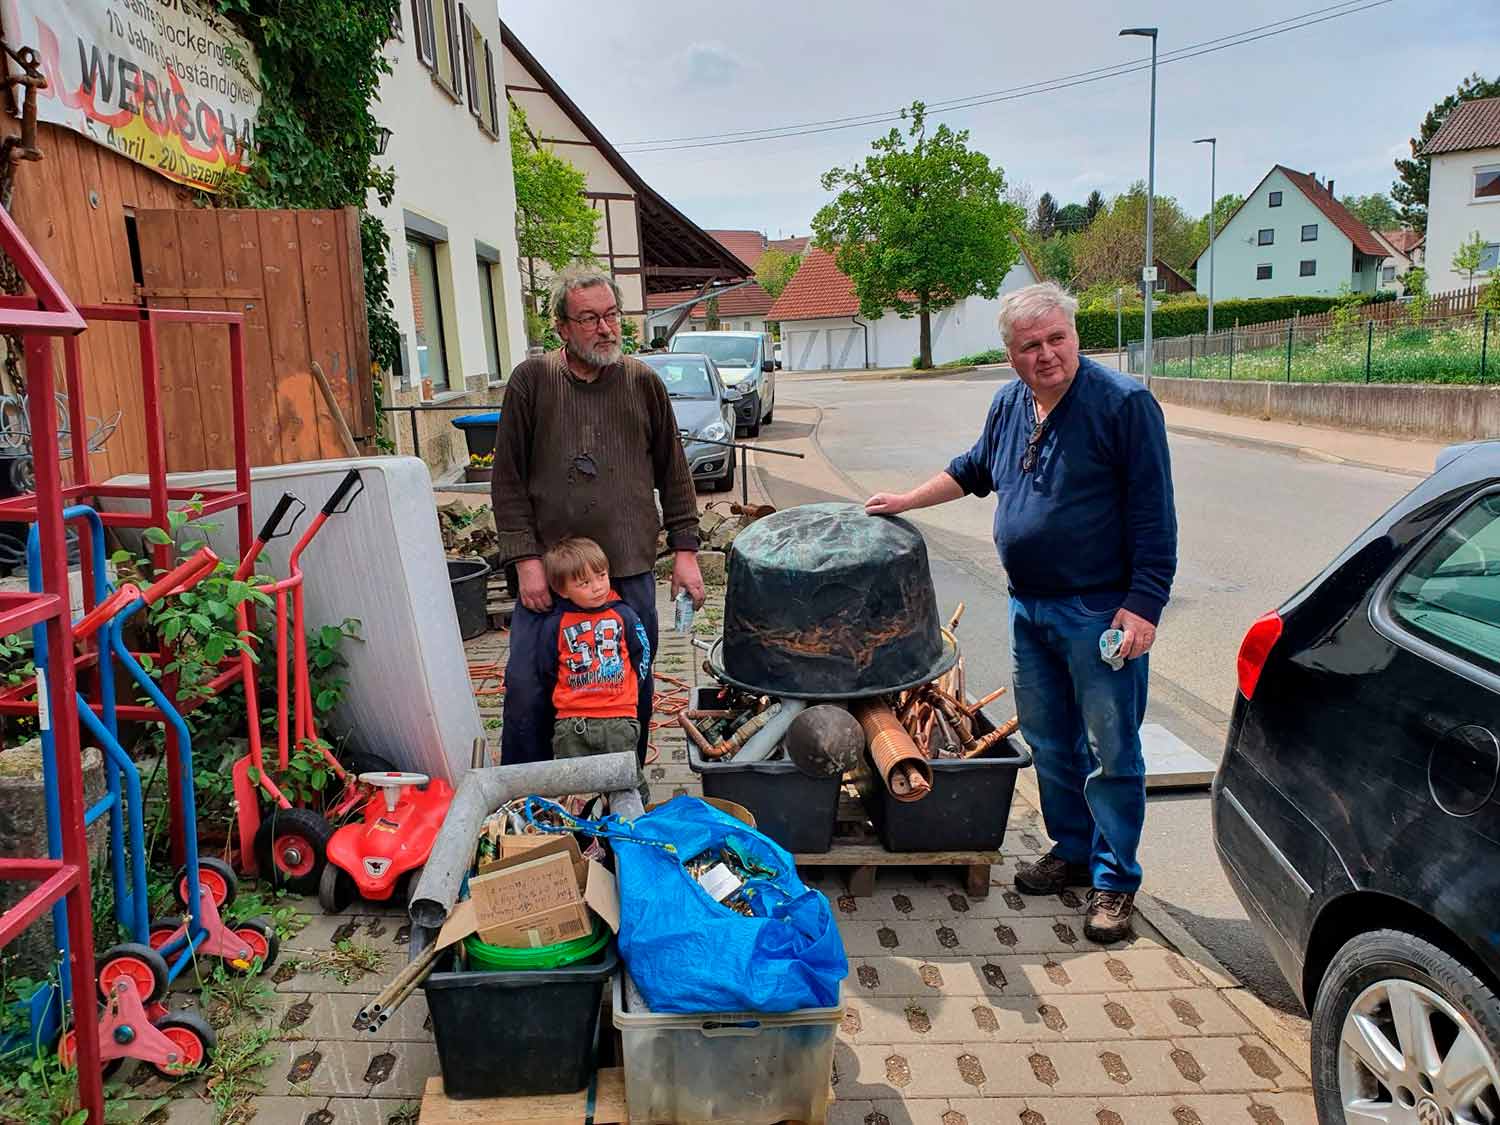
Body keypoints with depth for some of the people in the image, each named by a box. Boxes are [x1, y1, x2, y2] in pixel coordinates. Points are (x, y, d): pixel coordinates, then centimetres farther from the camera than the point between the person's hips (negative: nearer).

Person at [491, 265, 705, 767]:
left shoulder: (643, 382, 6)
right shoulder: (531, 381, 1)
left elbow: (674, 474, 10)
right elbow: (508, 481, 1)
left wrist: (685, 550, 5)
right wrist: (525, 560, -6)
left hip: (631, 572, 1)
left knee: (634, 693, 10)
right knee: (527, 691, 0)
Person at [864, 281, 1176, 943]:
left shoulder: (1123, 403, -14)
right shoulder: (1009, 405, 8)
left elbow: (1153, 515, -15)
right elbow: (975, 470, 27)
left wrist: (1143, 605, -19)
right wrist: (906, 502, 24)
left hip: (1101, 612, -7)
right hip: (1030, 608, 7)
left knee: (1110, 753, 1)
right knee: (1048, 743, 16)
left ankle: (1115, 881, 15)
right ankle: (1071, 851, 33)